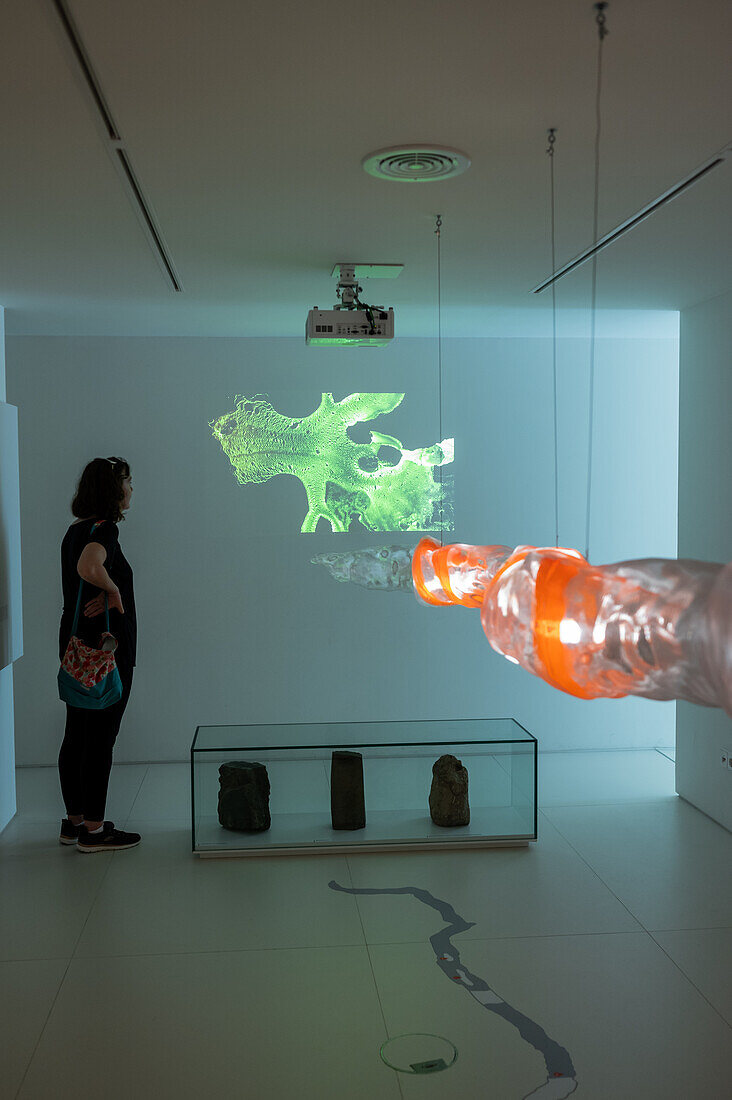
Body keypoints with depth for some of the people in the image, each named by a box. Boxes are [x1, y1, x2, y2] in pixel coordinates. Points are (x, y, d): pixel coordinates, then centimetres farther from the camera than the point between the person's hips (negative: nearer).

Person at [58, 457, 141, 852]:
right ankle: (93, 830, 5)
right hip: (106, 648, -10)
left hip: (76, 646, 10)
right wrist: (114, 593, -19)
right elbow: (89, 569, -35)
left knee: (77, 735, 14)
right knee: (100, 738, -2)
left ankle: (74, 820, 24)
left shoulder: (75, 530, 13)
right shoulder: (103, 530, -16)